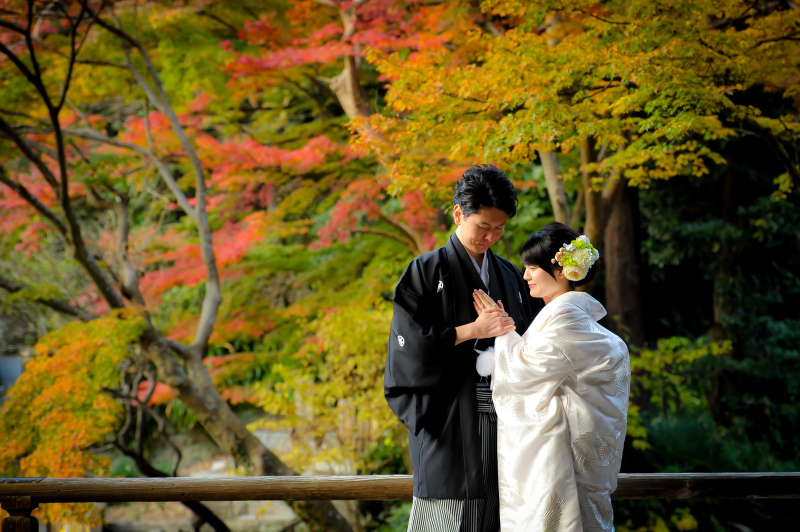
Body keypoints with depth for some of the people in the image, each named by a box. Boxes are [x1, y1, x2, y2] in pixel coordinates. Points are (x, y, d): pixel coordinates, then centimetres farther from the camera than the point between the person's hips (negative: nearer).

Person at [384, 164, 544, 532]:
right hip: (451, 425, -4)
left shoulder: (510, 276, 16)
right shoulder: (427, 271, 1)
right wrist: (472, 330, -11)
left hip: (503, 426, 4)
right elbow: (409, 343, -7)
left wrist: (511, 333, -5)